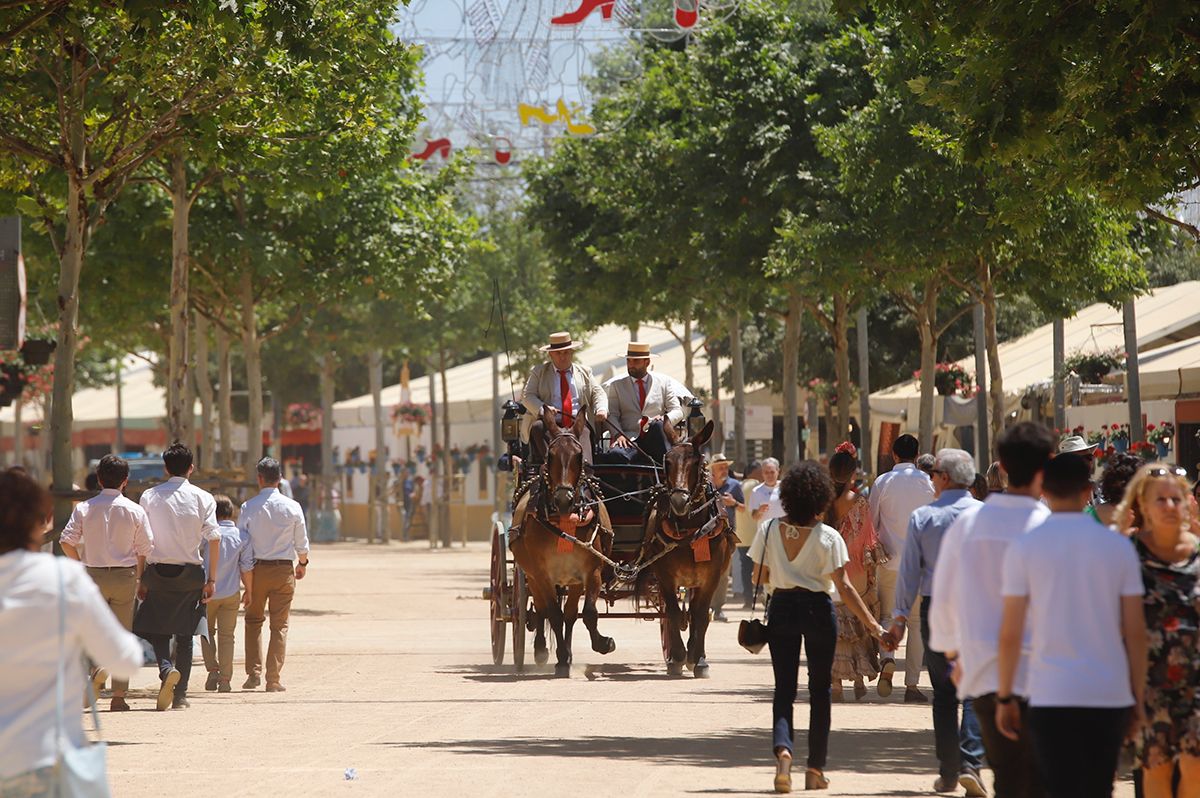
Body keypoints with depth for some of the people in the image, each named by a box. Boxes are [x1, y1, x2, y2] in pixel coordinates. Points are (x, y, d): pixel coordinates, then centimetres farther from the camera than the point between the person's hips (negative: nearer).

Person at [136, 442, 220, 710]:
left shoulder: (150, 496, 0)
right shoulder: (202, 498, -2)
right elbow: (214, 539, -7)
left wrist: (141, 579, 4)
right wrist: (211, 579, -3)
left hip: (158, 571, 0)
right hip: (190, 573, 0)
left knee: (157, 629, 10)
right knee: (184, 634, 10)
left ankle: (166, 668, -20)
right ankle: (180, 695, 10)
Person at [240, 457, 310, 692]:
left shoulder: (249, 507, -7)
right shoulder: (292, 507, -4)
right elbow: (302, 541, 3)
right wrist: (302, 563, 22)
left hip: (256, 569, 0)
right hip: (283, 570, 0)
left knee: (254, 620, 17)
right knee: (279, 626, 6)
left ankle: (254, 673, 8)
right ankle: (274, 680, 2)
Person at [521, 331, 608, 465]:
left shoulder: (584, 372, 22)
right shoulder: (539, 371, 17)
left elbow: (598, 393, 16)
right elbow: (527, 396, 7)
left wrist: (601, 409, -9)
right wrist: (542, 408, -15)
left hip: (578, 424, 0)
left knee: (584, 432, -34)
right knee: (537, 428, -33)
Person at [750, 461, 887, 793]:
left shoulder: (769, 530, -5)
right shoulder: (828, 537, -12)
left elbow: (759, 577, 3)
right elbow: (844, 587, -14)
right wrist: (873, 625, -11)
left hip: (782, 607, 2)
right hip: (817, 609, -2)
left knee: (784, 688, 6)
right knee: (820, 689, 12)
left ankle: (782, 748, -22)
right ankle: (815, 769, 15)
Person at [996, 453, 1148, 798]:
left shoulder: (1024, 549, -2)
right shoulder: (1119, 547, 2)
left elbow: (1010, 634, -3)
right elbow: (1135, 631, 2)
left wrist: (1005, 697, 6)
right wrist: (1137, 697, 11)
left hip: (1050, 695, -2)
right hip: (1109, 693, 2)